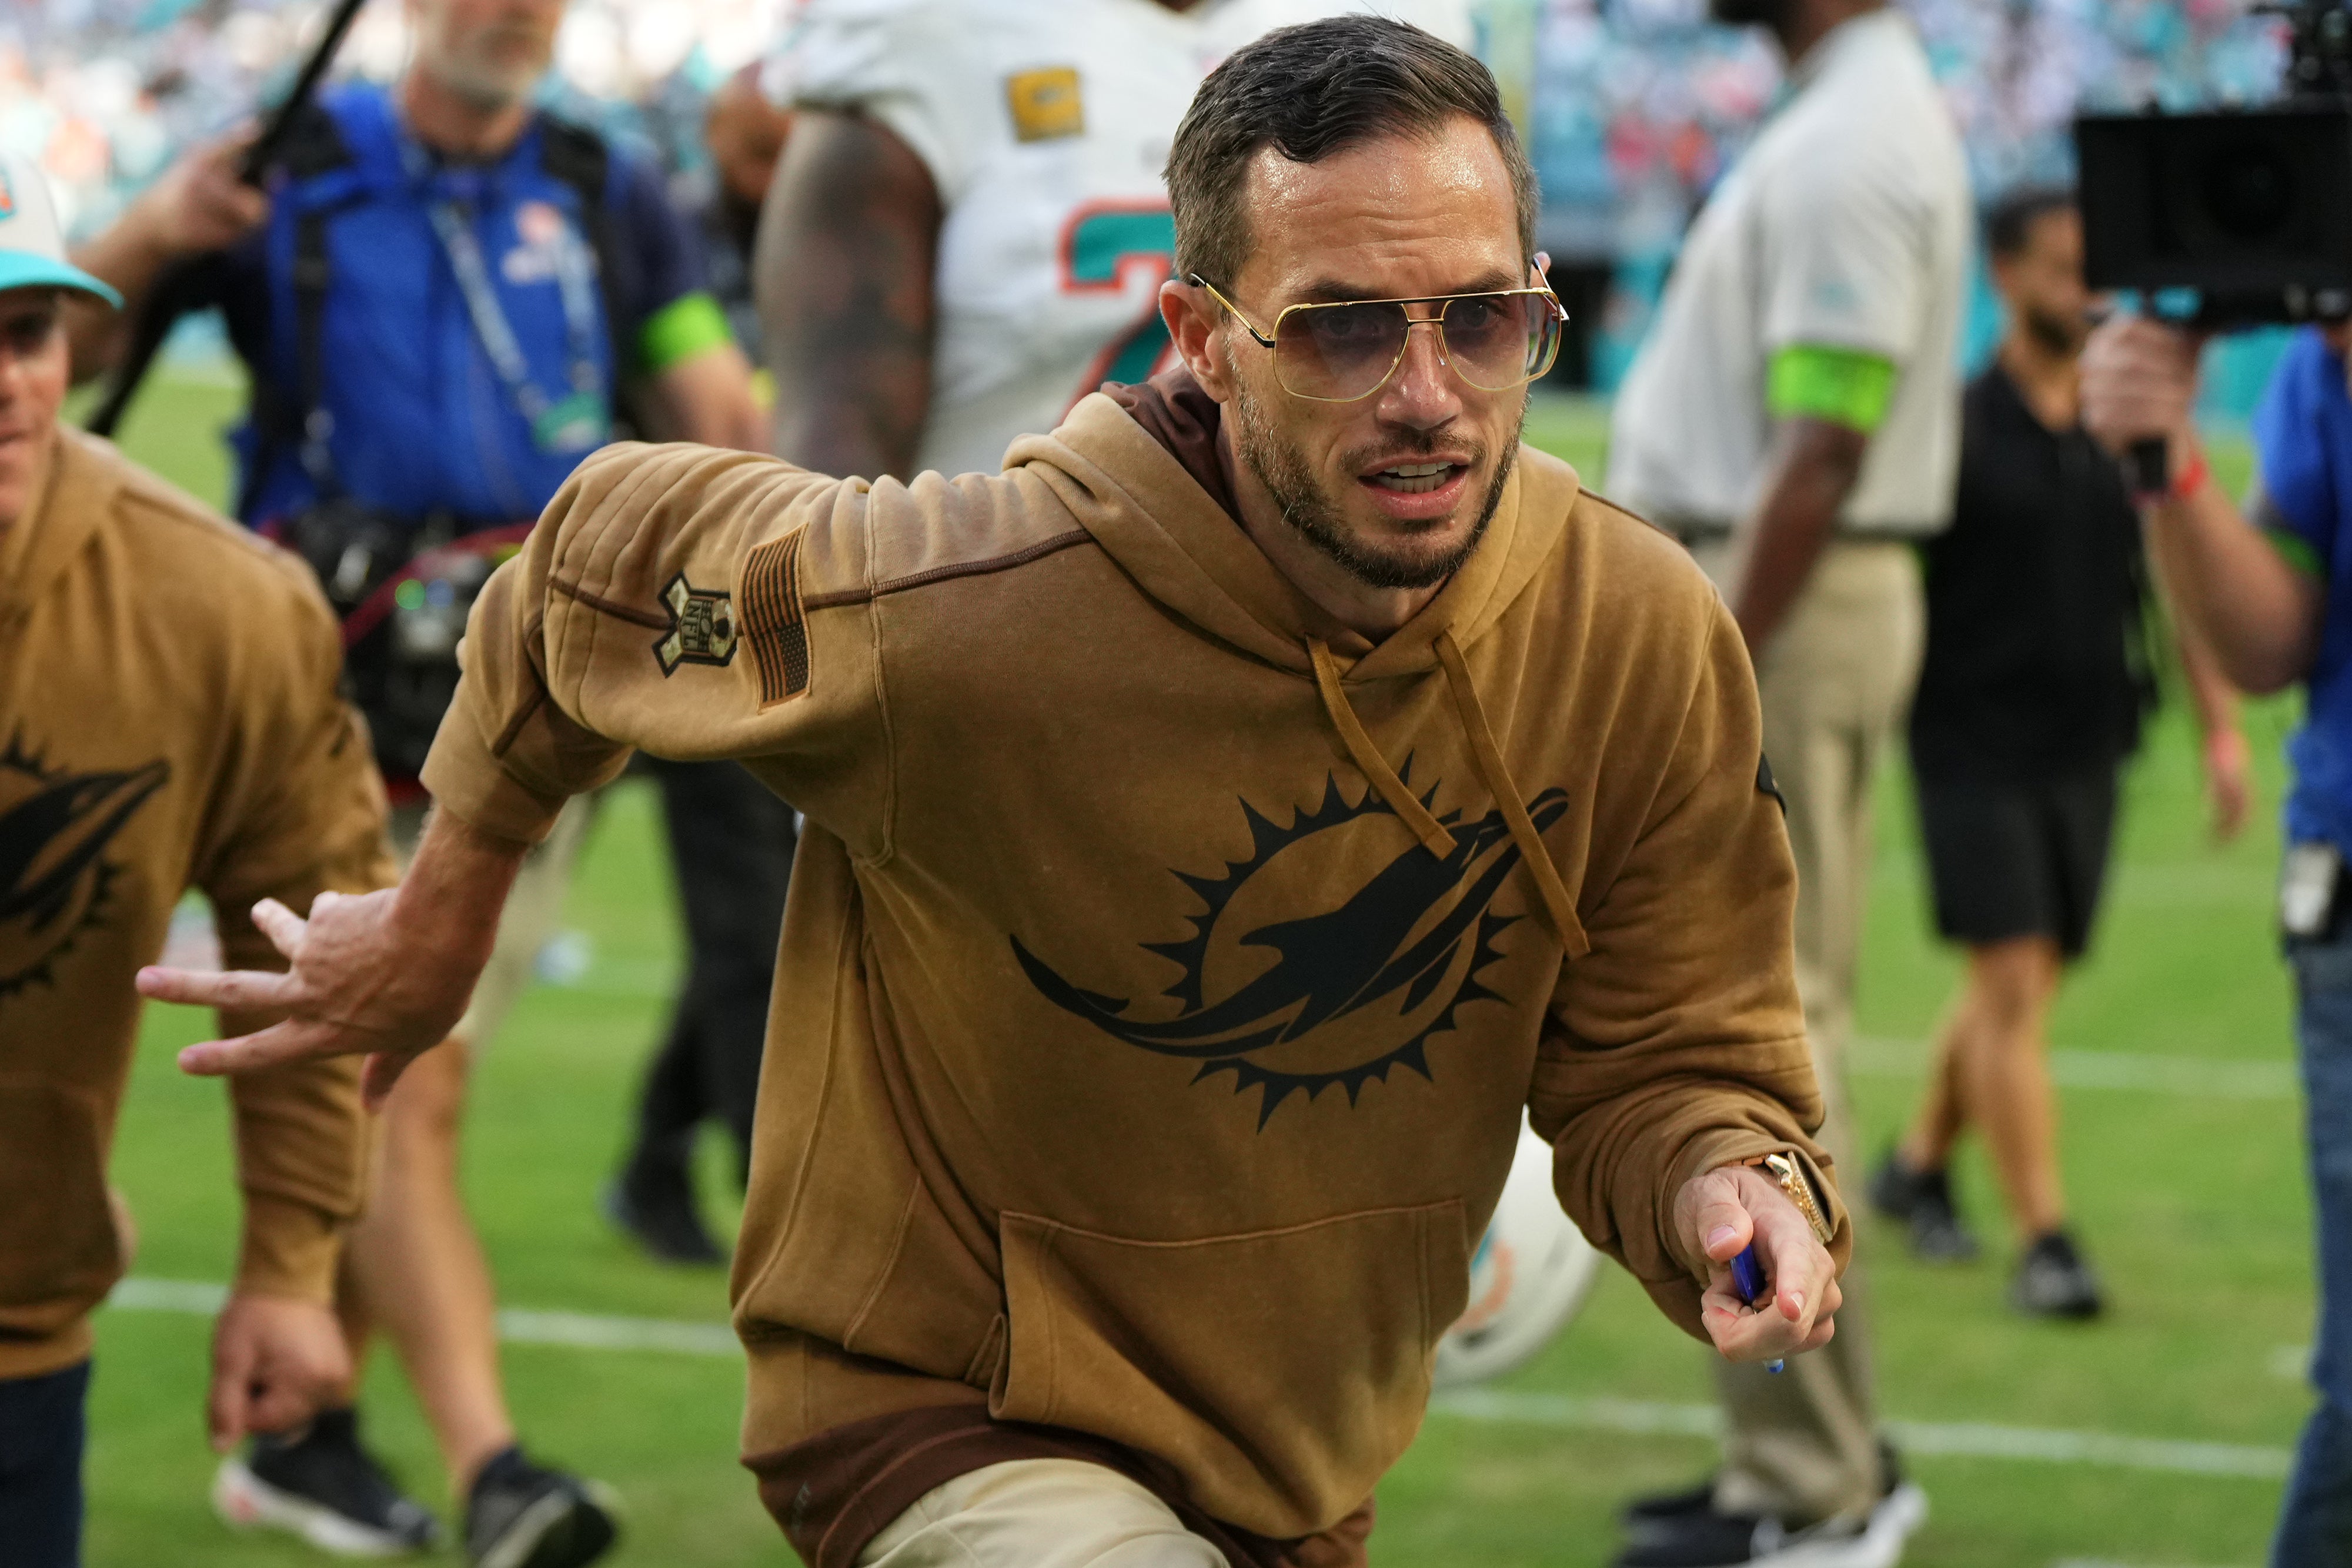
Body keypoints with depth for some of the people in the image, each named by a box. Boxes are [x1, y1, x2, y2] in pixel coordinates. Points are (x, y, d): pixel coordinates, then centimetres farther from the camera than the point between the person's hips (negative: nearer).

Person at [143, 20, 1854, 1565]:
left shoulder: (1649, 640, -16)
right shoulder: (960, 618, -28)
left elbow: (1668, 1055, -4)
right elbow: (613, 550, -9)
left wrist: (1728, 1186, -28)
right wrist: (444, 913, 4)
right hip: (950, 1423, -6)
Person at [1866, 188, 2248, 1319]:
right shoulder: (1955, 427, -7)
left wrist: (2222, 726, 6)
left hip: (2086, 753, 5)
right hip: (1975, 747, -5)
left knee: (2026, 982, 14)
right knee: (2012, 985, -11)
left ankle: (1919, 1163, 36)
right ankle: (2042, 1240, -10)